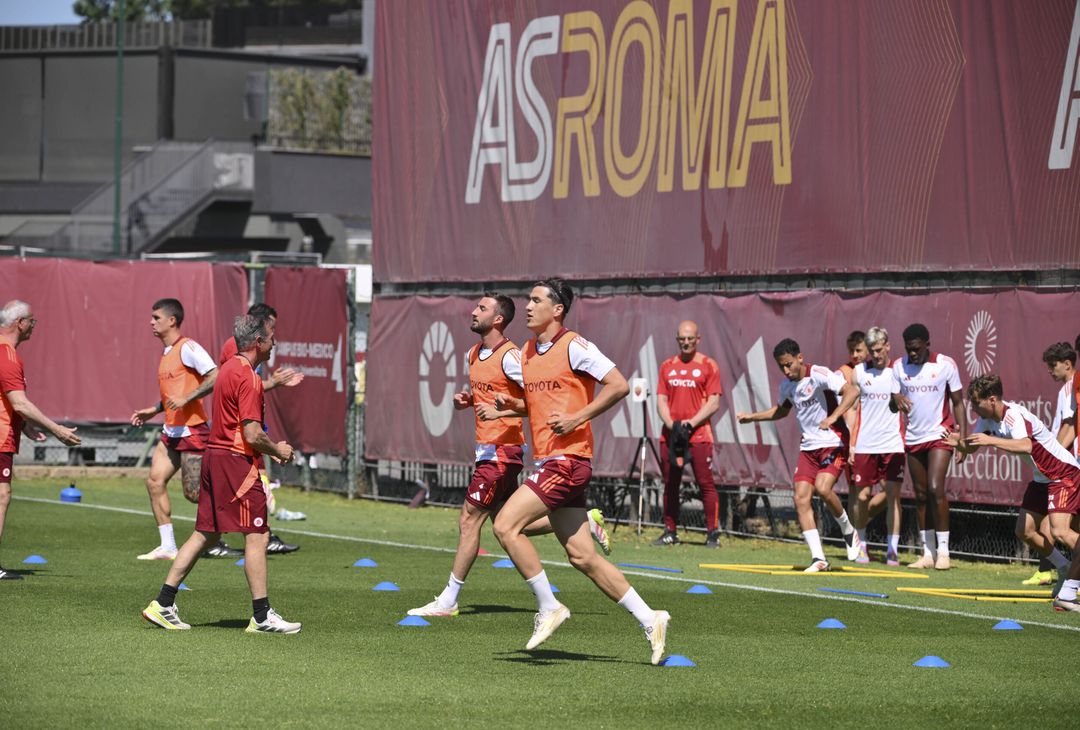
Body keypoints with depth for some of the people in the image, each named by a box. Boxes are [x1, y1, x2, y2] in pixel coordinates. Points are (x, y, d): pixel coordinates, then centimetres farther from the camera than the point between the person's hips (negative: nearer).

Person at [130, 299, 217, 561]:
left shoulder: (187, 348, -13)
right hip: (171, 431, 9)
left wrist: (185, 399, -24)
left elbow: (215, 378, -21)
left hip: (192, 430, -9)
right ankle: (167, 547, 4)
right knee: (154, 482, 0)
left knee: (194, 493, -8)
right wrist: (153, 410, 21)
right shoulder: (167, 353, 17)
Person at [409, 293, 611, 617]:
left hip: (502, 448, -10)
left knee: (469, 520, -7)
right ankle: (584, 522, 24)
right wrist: (466, 399, 6)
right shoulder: (474, 353, 13)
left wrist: (499, 412, -26)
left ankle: (448, 600, -2)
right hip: (487, 448, 10)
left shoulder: (510, 356, -15)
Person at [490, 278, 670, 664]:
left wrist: (577, 418, -17)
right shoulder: (527, 352, 16)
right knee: (582, 556, 6)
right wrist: (507, 404, 8)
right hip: (548, 461, 9)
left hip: (567, 459, -9)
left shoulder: (574, 347, -9)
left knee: (506, 525, -16)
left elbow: (619, 385, -12)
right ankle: (649, 620, 11)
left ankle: (549, 607, -7)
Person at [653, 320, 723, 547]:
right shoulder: (667, 366, 14)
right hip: (670, 434, 4)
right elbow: (661, 400, 11)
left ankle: (713, 534, -6)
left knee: (705, 483, -8)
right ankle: (670, 532, 13)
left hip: (699, 435, -4)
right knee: (670, 484, 7)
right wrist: (671, 424, -7)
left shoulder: (708, 365, 2)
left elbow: (714, 403, -3)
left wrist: (691, 422, -14)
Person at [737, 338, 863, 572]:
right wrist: (751, 417, 20)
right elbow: (780, 410, 30)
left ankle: (848, 531, 1)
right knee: (801, 498, -7)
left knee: (823, 487, -27)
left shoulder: (819, 375, -14)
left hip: (833, 443, -7)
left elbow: (850, 392, -25)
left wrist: (833, 417, -36)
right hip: (808, 447, 7)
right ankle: (819, 558, -4)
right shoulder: (787, 385, 10)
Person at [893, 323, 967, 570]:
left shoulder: (946, 364, -6)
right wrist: (897, 398, -16)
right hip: (913, 438, 4)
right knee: (920, 496, 5)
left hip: (939, 436, -4)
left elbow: (958, 403, -2)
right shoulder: (899, 366, 4)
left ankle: (943, 552, -10)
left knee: (936, 489, -16)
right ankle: (927, 553, 10)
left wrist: (962, 439, -9)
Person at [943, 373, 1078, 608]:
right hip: (1041, 478, 10)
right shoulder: (987, 418, 0)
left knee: (1060, 531, -23)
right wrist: (958, 442, -17)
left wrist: (990, 440, -46)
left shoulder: (1014, 415, -28)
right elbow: (972, 446, 5)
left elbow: (1025, 446, -45)